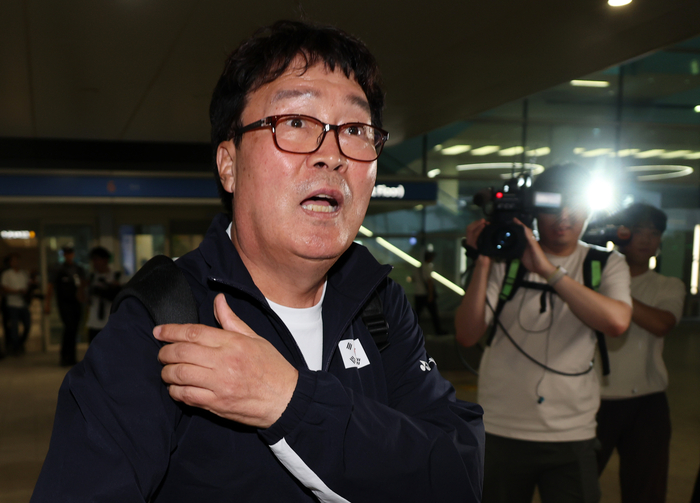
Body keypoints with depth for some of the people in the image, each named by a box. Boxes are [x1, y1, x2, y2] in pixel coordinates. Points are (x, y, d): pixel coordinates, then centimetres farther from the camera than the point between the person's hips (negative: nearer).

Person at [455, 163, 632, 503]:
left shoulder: (607, 264, 3)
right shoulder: (506, 260, 0)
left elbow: (616, 322, -19)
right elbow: (467, 336, -8)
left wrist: (548, 269, -22)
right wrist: (483, 263, -16)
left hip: (572, 436, 0)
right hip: (500, 431, 0)